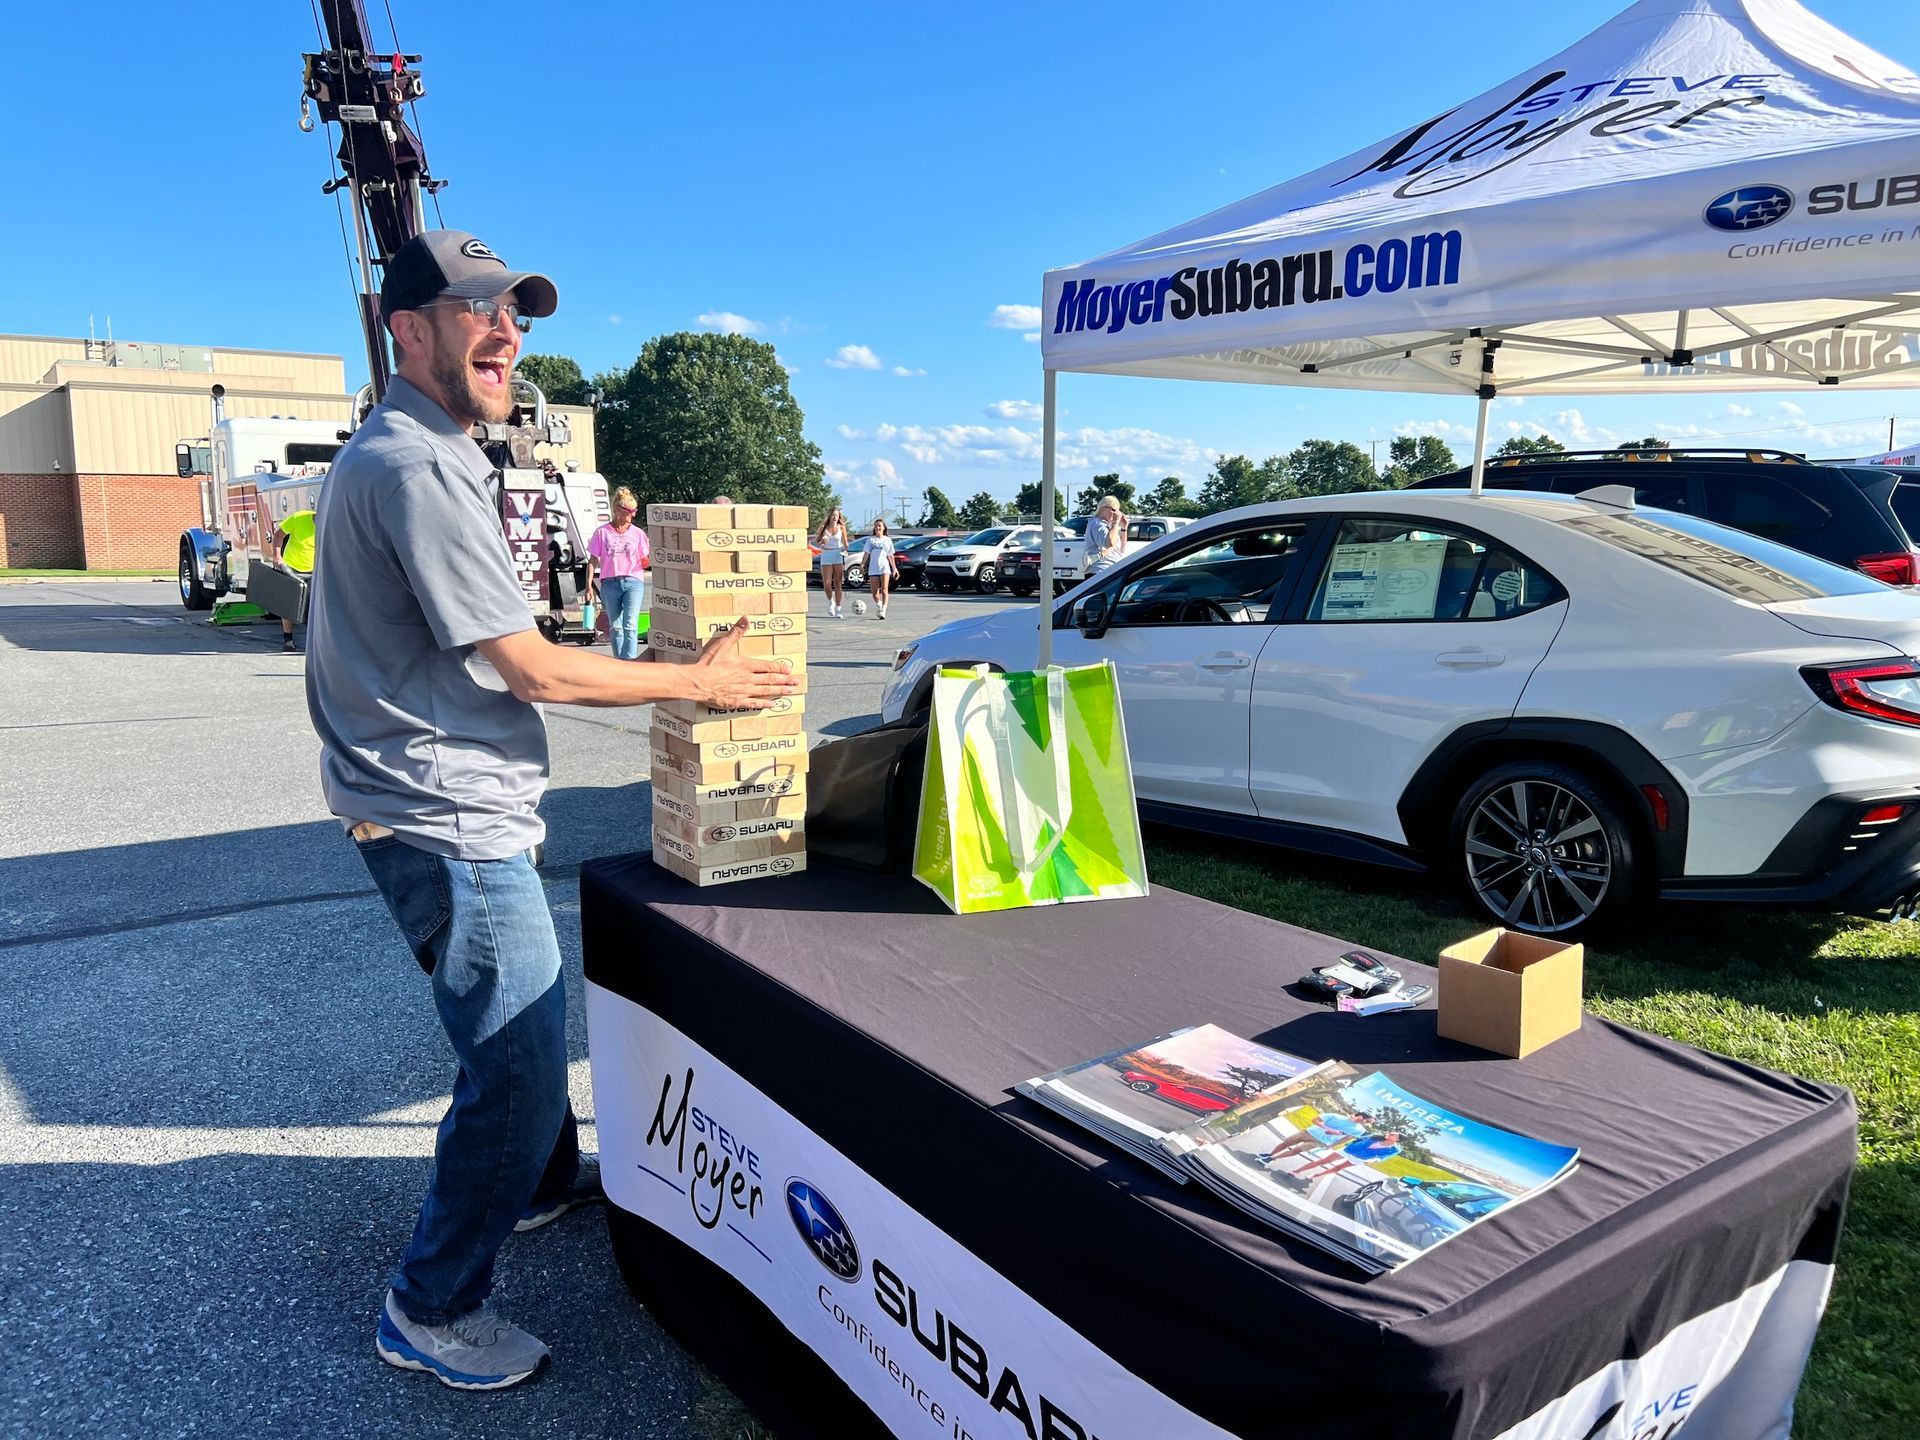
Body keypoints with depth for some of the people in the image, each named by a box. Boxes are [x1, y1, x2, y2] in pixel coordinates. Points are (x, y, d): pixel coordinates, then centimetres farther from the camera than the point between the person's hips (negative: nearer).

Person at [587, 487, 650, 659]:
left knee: (630, 625, -15)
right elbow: (593, 560, 7)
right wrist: (589, 584, 0)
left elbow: (644, 563, 8)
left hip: (633, 582, -1)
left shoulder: (638, 533, 8)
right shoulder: (602, 532, 5)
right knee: (615, 627, 8)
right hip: (609, 583, 1)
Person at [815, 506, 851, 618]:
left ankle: (837, 609, 1)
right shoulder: (824, 527, 3)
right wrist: (822, 541, -12)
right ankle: (831, 601, 22)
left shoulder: (841, 527, 3)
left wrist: (845, 550, -12)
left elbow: (845, 542, 8)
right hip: (826, 556, 0)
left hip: (838, 555, 0)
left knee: (838, 584, -3)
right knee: (826, 583, -7)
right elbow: (817, 541, 10)